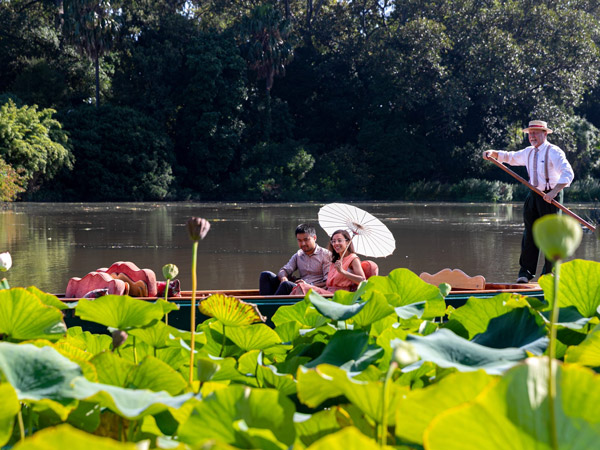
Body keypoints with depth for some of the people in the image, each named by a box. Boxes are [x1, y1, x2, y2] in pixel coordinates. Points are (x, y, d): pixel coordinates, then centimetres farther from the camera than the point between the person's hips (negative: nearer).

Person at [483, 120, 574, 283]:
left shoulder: (554, 152, -11)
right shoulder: (528, 152, 12)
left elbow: (568, 173, -21)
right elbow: (510, 157, 29)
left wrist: (554, 192, -31)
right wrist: (493, 153, 11)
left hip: (549, 197, -7)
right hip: (534, 195, 7)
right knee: (530, 233, 3)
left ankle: (549, 273, 8)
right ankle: (526, 272, 5)